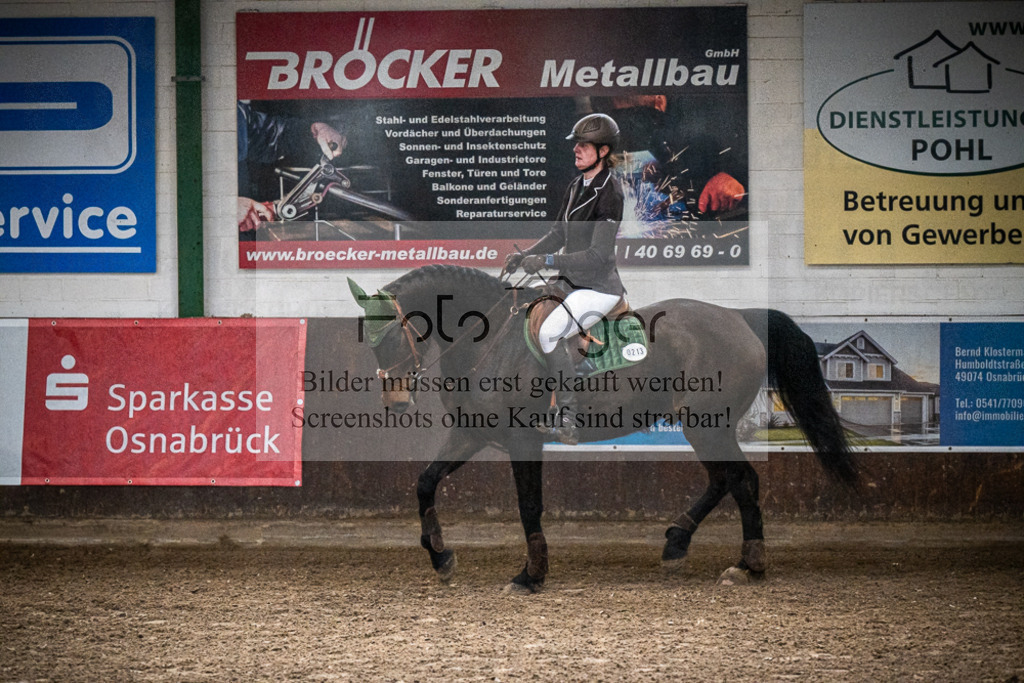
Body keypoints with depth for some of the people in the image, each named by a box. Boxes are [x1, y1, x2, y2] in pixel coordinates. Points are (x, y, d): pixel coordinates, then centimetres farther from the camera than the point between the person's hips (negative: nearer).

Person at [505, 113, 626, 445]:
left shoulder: (609, 193, -18)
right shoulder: (576, 186, 9)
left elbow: (598, 254, -24)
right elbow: (558, 234, 17)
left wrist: (547, 260, -28)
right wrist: (525, 255, 3)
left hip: (599, 287, -9)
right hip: (571, 281, 9)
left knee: (551, 332, -24)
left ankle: (567, 420, -18)